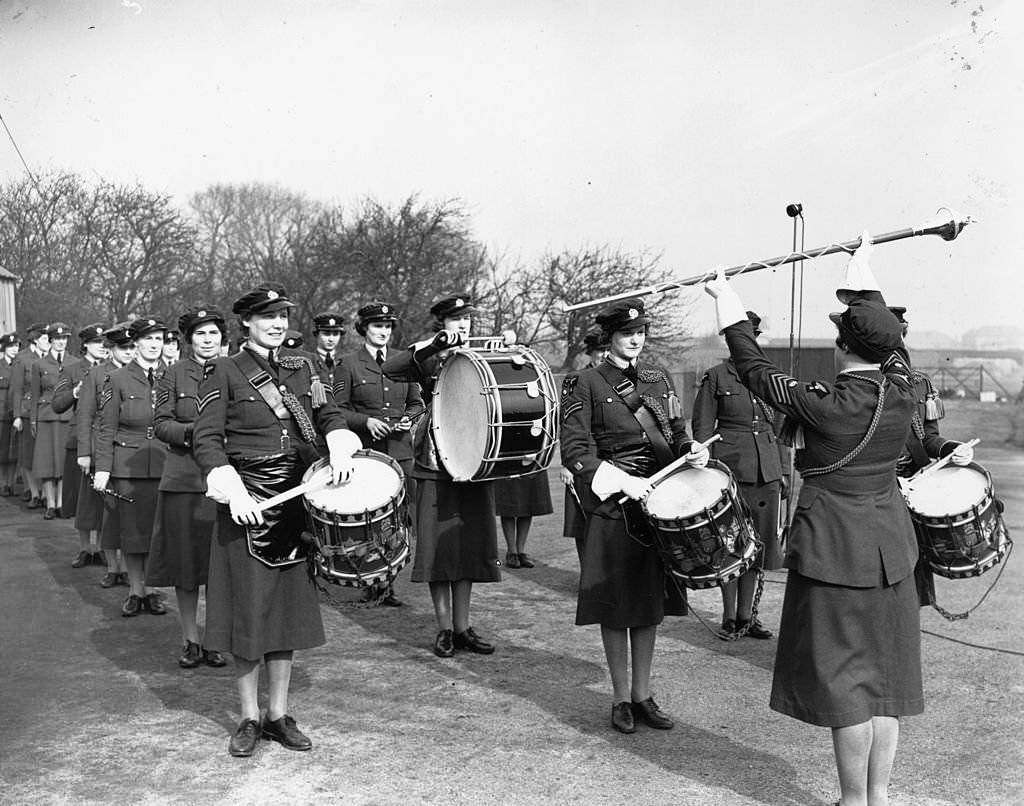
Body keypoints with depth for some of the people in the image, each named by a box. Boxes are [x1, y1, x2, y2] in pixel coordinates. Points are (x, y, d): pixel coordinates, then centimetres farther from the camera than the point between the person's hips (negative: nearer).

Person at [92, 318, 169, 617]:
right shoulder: (118, 379, 2)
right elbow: (106, 428, 1)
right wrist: (102, 468, -6)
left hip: (164, 466, 1)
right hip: (128, 467, -1)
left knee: (159, 531, 4)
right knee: (131, 529, 4)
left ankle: (151, 590, 16)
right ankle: (135, 591, 17)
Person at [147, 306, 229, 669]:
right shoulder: (174, 374, 5)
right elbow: (161, 424, 2)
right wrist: (193, 431, -14)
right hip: (184, 479, 0)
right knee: (186, 560, 5)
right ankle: (190, 640, 18)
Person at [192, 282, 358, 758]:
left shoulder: (302, 368, 12)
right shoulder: (224, 371, -4)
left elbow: (327, 416, 9)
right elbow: (206, 440, -9)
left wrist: (340, 446, -14)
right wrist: (233, 492, -21)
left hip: (296, 500, 5)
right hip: (246, 503, -4)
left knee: (289, 607, 9)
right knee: (246, 608, 1)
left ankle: (278, 715, 21)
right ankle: (249, 719, 16)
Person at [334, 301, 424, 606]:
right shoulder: (348, 364, 2)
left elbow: (416, 402, 21)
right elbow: (337, 410, 0)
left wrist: (408, 418, 0)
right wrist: (366, 421, -14)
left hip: (400, 451, 3)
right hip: (364, 452, -3)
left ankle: (388, 584, 12)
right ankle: (372, 583, 10)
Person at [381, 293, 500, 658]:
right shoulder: (429, 360, 1)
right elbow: (389, 368, -16)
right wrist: (432, 346, -21)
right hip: (435, 467, -3)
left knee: (470, 546, 7)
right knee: (439, 546, 0)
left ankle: (463, 627, 16)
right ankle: (444, 628, 11)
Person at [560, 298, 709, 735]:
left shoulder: (657, 379, 11)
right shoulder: (585, 384, -5)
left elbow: (676, 433, 15)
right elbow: (574, 451, -11)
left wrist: (692, 452, -7)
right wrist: (621, 481, -20)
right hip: (611, 505, -4)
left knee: (651, 601, 10)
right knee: (616, 604, 3)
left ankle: (642, 695, 22)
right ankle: (621, 698, 18)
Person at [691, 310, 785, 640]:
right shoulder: (716, 377, -1)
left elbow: (778, 426, 18)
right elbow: (702, 428, -2)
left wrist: (781, 472, 15)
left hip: (766, 472, 5)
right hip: (730, 469, -5)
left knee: (758, 543, 8)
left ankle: (746, 615, 20)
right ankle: (730, 618, 13)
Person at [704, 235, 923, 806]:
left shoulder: (825, 406, -19)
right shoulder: (901, 392, -4)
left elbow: (758, 372, -6)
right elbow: (886, 333, 13)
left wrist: (730, 309, 6)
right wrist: (864, 269, 27)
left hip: (836, 547, -6)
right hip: (891, 544, 6)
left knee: (845, 675, 3)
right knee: (886, 669, 13)